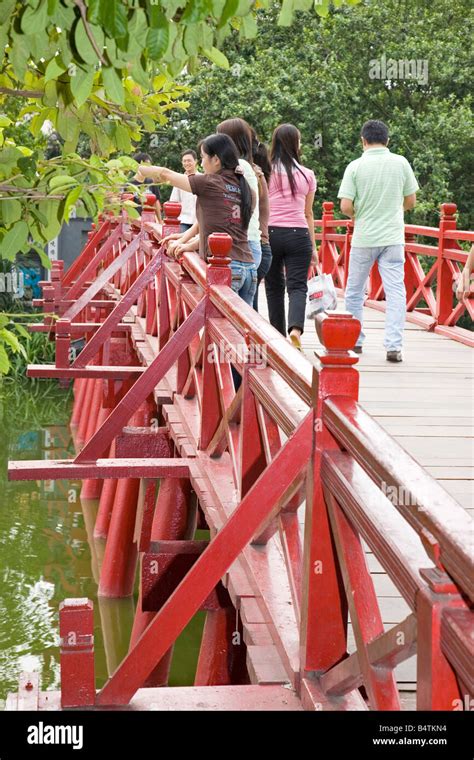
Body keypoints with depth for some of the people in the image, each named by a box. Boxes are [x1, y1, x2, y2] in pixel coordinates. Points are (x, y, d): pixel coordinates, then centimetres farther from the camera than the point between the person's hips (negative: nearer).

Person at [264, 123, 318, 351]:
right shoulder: (307, 175, 7)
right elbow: (308, 214, 13)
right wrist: (313, 246, 19)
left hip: (270, 232, 0)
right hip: (298, 234, 0)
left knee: (274, 287, 11)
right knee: (297, 286, -2)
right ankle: (295, 328, -27)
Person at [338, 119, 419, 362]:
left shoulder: (355, 167, -7)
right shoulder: (401, 163, -1)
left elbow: (345, 207, -10)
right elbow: (410, 201, 6)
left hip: (363, 238, -1)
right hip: (393, 238, 1)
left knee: (354, 290, 15)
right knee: (395, 291, -1)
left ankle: (354, 341, 24)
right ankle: (393, 346, -10)